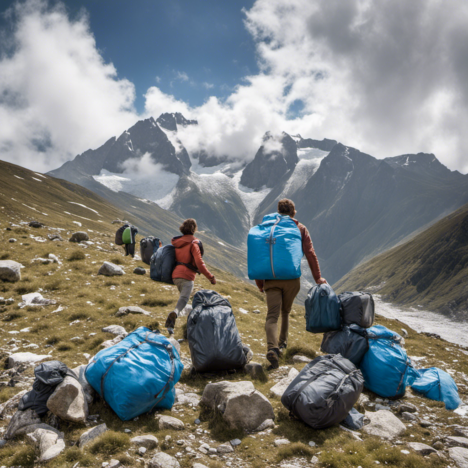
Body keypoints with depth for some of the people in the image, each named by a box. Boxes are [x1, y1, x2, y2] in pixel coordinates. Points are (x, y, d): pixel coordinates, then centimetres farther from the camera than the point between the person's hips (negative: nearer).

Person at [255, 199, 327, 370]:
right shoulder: (300, 229, 6)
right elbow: (310, 254, 0)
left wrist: (259, 282, 9)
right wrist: (317, 278, 6)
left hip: (271, 278, 0)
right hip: (292, 279, 1)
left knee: (272, 315, -7)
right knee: (285, 311, 21)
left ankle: (272, 348, -27)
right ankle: (282, 342, 35)